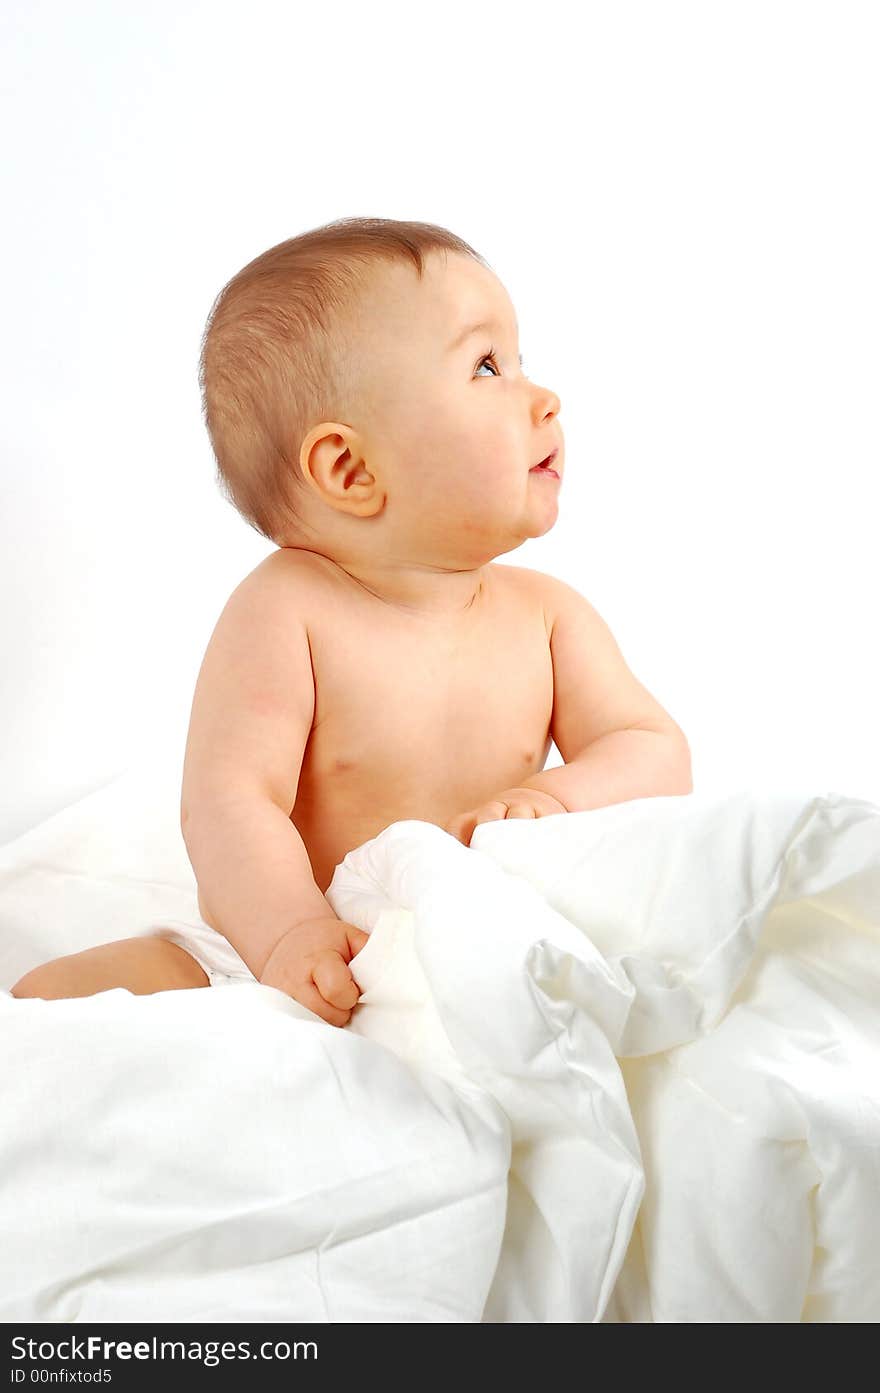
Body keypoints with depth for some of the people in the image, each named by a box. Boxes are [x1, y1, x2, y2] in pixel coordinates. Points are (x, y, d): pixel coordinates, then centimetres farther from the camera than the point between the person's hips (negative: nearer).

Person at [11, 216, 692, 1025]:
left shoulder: (547, 614, -1)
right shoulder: (283, 610, -15)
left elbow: (657, 754, -3)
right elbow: (230, 798, -22)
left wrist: (558, 798, -25)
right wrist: (289, 929, -40)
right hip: (287, 970, -3)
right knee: (53, 997, -20)